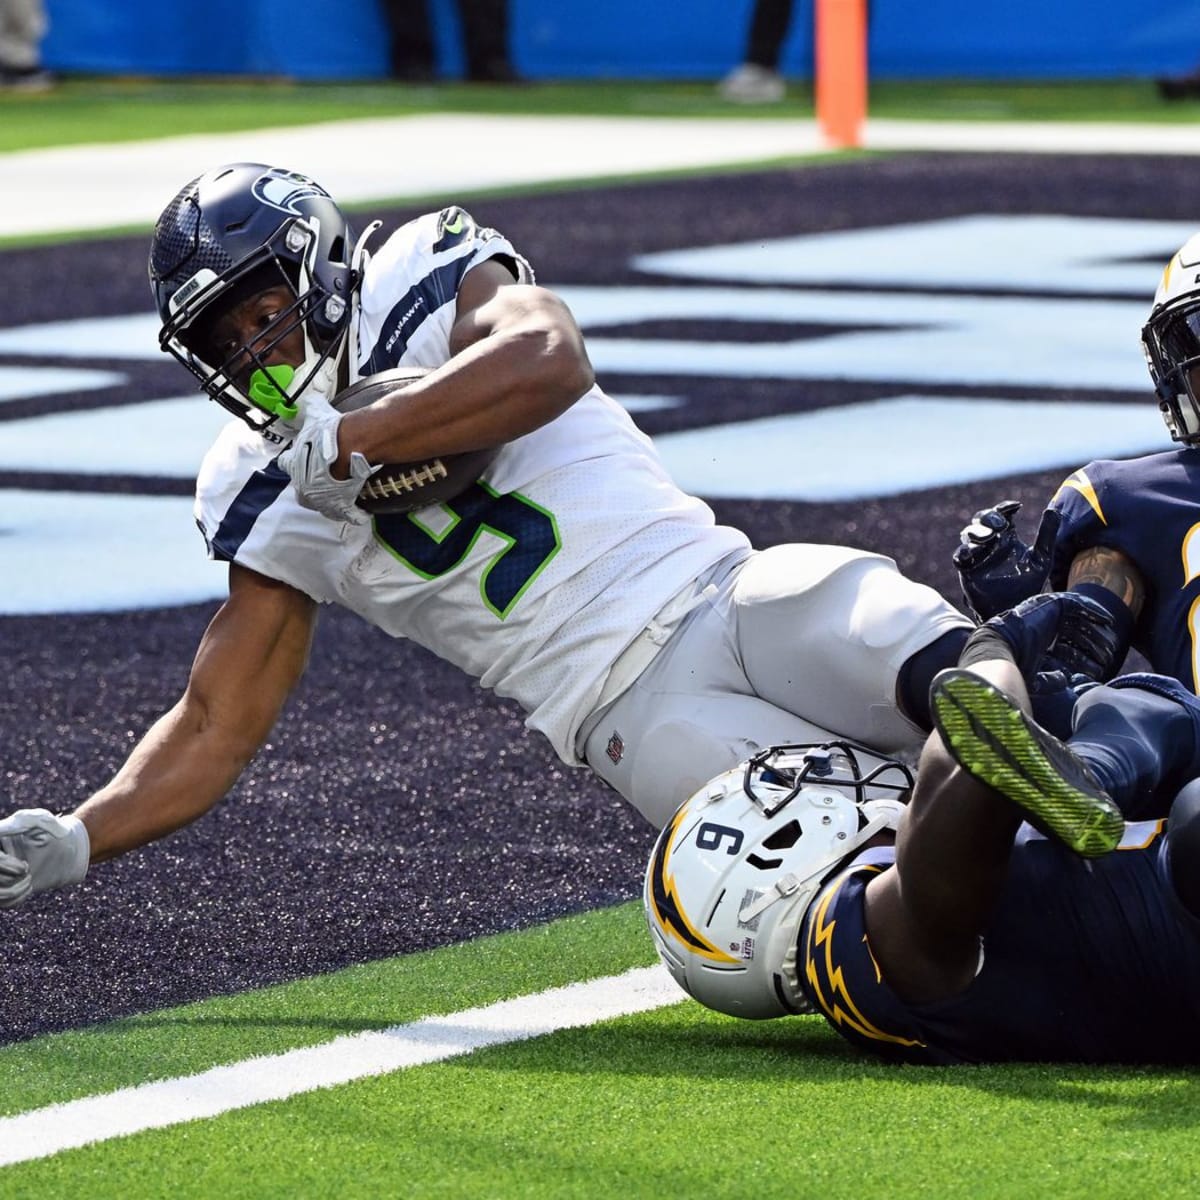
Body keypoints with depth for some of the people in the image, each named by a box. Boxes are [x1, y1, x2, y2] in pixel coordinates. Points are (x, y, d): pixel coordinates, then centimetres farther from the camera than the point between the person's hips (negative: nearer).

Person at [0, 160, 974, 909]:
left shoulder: (430, 277, 3)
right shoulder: (268, 496, 13)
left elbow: (548, 363, -20)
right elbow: (218, 728, 16)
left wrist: (343, 445, -14)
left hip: (725, 595, -1)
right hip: (636, 710, 1)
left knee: (946, 677, -32)